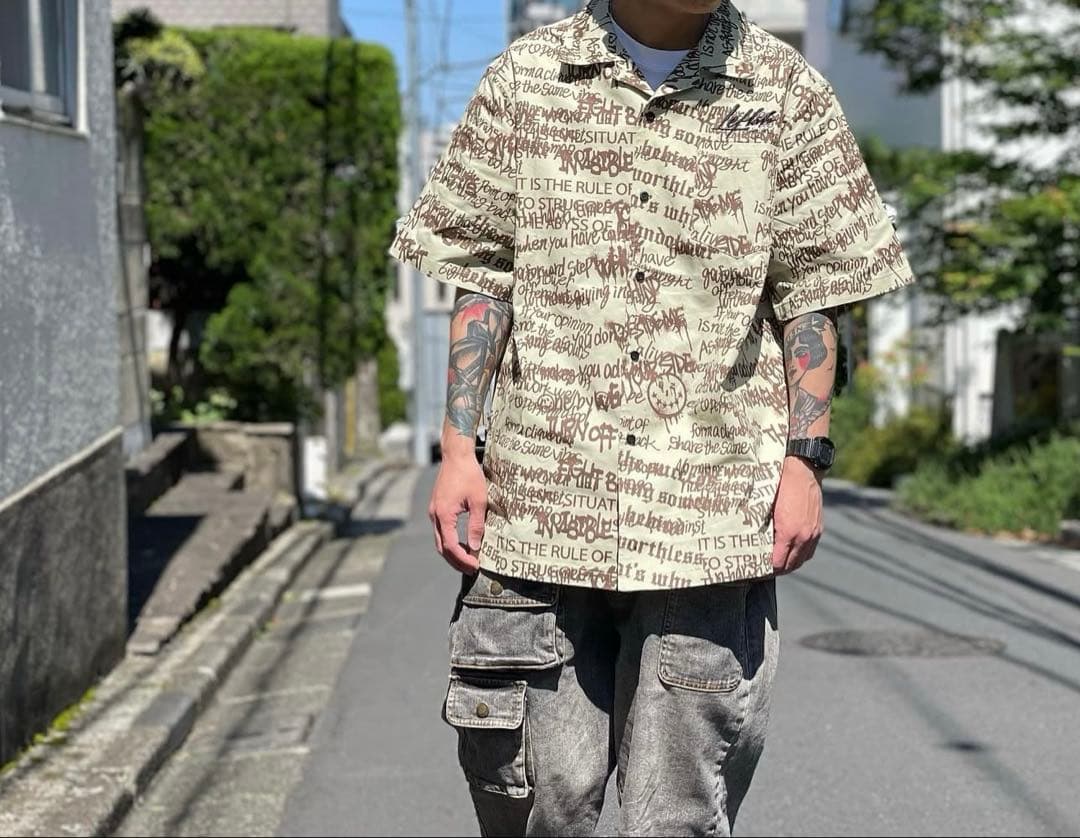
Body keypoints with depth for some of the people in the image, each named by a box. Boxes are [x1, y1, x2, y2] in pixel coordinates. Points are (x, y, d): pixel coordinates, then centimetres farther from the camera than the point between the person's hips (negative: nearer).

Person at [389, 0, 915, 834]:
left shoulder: (788, 94, 7)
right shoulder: (524, 79, 7)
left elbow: (811, 295, 9)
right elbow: (481, 278, 10)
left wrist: (804, 460, 1)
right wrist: (459, 448, 3)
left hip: (711, 517, 0)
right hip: (544, 505, 1)